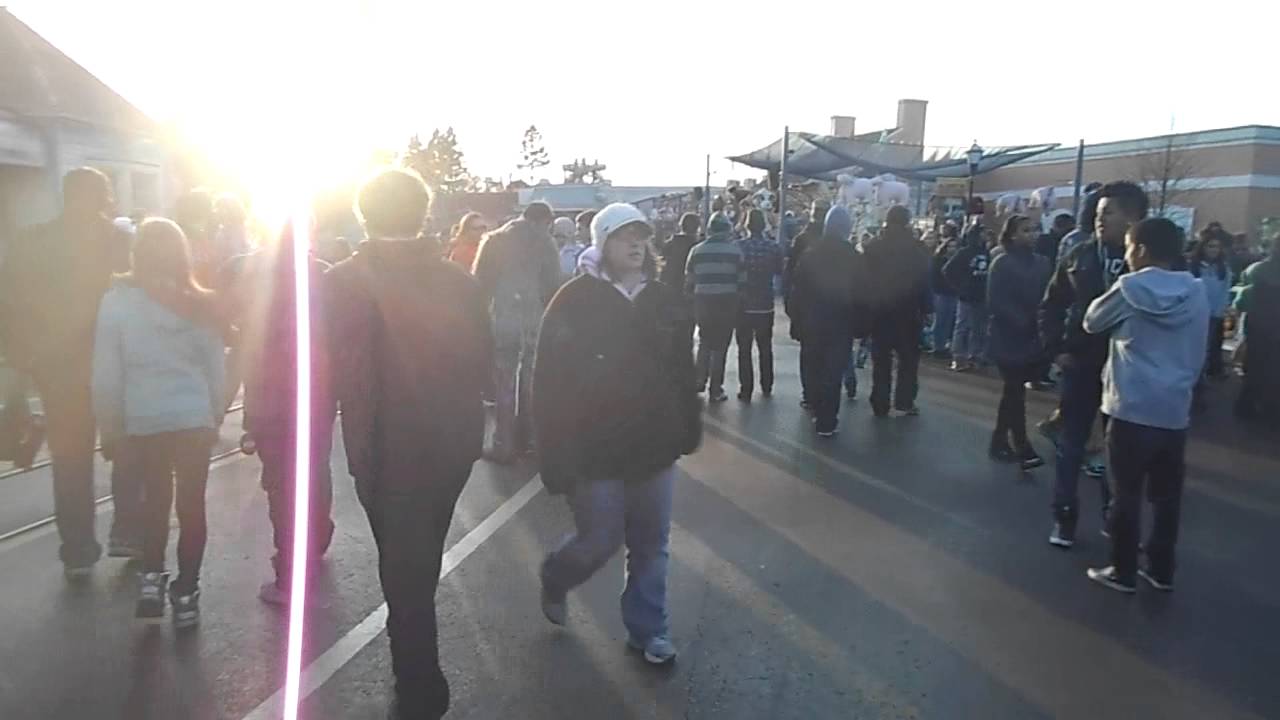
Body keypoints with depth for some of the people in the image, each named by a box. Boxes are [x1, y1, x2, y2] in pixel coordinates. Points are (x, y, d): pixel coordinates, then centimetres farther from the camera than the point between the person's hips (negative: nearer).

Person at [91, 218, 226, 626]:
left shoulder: (116, 302, -5)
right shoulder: (199, 303, -1)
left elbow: (106, 373, -4)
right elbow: (216, 368, 3)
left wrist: (109, 425, 6)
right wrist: (216, 418, 15)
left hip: (143, 422, 0)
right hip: (194, 418, 0)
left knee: (155, 500, 19)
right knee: (191, 505, 7)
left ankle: (151, 578, 10)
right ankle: (185, 594, 12)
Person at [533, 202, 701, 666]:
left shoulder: (664, 299, 3)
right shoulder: (575, 302, -11)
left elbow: (682, 370, 11)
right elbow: (550, 385, -13)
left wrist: (690, 426, 11)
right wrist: (557, 458, -16)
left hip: (654, 448, 4)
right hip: (595, 452, -4)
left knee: (651, 545, 12)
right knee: (600, 543, 6)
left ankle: (648, 629, 30)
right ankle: (555, 579, 38)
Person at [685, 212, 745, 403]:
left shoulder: (696, 250, 1)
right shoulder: (736, 251, -3)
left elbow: (689, 280, 3)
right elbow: (742, 281, -2)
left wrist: (692, 302, 15)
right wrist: (739, 303, 10)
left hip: (703, 303, 2)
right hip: (727, 303, -2)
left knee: (704, 343, 21)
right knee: (720, 346, 4)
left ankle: (699, 381, 18)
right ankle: (715, 390, 7)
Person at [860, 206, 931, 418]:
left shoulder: (872, 248, -4)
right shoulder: (916, 249, -8)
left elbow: (863, 281, -3)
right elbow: (925, 282, -8)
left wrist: (865, 307, 2)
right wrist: (926, 309, -2)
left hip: (879, 311, 2)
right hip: (908, 313, -1)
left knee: (881, 360, 9)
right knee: (908, 357, 12)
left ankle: (880, 404, 9)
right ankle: (904, 401, 8)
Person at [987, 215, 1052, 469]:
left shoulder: (1042, 262, 7)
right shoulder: (1002, 263, -7)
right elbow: (995, 302, -14)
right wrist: (1022, 321, -21)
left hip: (1033, 338, 5)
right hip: (1009, 338, -5)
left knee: (1013, 391, 13)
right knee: (1016, 392, -4)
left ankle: (1000, 442, 25)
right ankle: (1022, 447, -1)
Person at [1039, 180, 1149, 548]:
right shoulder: (1079, 256, 0)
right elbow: (1051, 305, 7)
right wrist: (1055, 349, 0)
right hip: (1080, 365, 2)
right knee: (1071, 445, 9)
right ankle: (1064, 516, 20)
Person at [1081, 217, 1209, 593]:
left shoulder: (1130, 287, -10)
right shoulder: (1196, 293, 5)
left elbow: (1092, 323, 5)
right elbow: (1198, 354, 14)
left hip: (1132, 409, -5)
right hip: (1175, 410, 5)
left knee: (1127, 494, 5)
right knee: (1167, 495, 14)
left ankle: (1123, 571, 13)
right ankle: (1161, 569, 24)